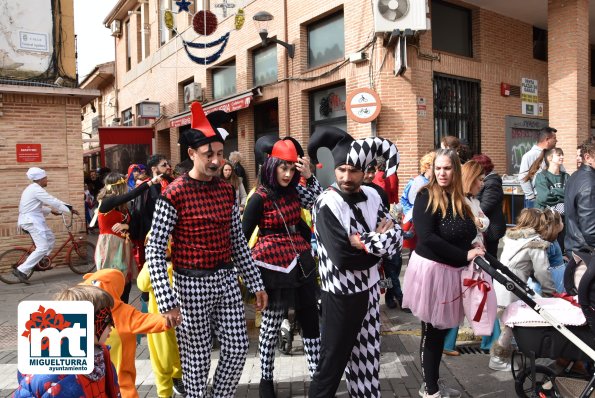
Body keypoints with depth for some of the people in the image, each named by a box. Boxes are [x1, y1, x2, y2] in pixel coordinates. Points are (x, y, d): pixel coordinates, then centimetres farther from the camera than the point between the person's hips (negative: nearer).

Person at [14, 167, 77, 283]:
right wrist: (70, 209, -13)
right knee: (43, 247, -14)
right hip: (32, 221, -11)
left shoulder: (32, 189, 18)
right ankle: (21, 270, -14)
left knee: (50, 239, 15)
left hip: (33, 220, 11)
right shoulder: (36, 189, -15)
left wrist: (51, 210, 21)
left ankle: (36, 263, 16)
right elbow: (53, 202, -18)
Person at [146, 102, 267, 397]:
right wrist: (166, 302, -20)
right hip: (192, 284, -5)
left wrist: (256, 284, 11)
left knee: (237, 349, 11)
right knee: (197, 359, 8)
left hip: (226, 280, 6)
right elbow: (154, 250, -14)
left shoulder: (227, 191, 5)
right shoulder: (174, 194, -12)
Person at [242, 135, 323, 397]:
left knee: (310, 320, 10)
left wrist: (309, 176, -5)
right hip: (274, 265, -6)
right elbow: (243, 236, -9)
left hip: (301, 262, 6)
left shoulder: (293, 190, 5)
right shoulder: (260, 198, -12)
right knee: (272, 324, 7)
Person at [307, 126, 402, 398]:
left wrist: (366, 243, -20)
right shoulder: (327, 204, -19)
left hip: (369, 289, 6)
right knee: (332, 364, 5)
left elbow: (396, 235, -2)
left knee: (367, 357, 19)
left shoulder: (372, 196, 0)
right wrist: (379, 242, -13)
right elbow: (344, 259, -26)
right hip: (341, 294, -6)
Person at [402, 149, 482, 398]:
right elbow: (427, 237, -23)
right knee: (432, 331, 6)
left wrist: (474, 248, -8)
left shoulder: (459, 200, 9)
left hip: (452, 271, 7)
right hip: (431, 270, -7)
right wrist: (464, 255, -21)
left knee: (443, 328, 17)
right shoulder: (425, 197, -13)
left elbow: (468, 235, 14)